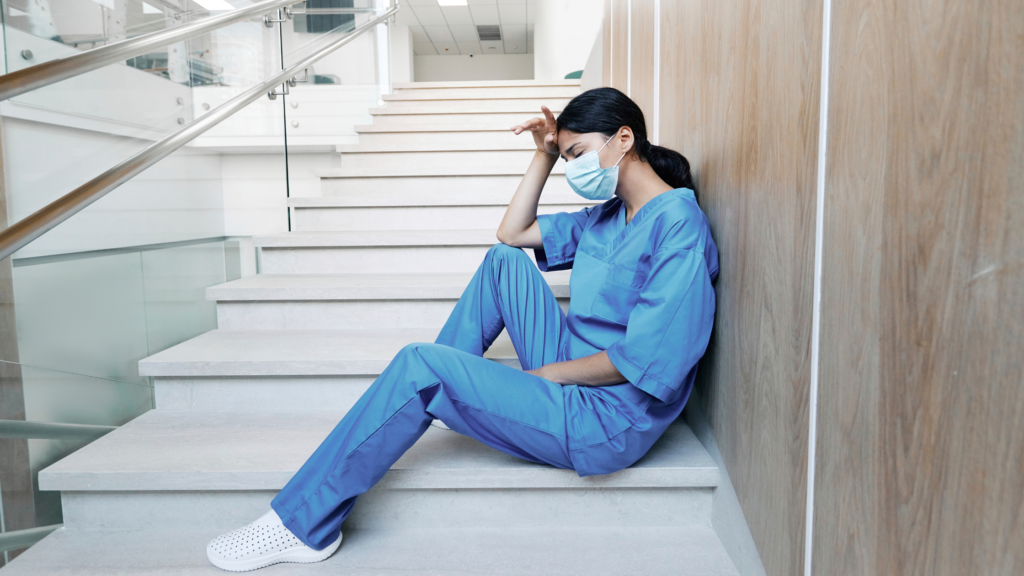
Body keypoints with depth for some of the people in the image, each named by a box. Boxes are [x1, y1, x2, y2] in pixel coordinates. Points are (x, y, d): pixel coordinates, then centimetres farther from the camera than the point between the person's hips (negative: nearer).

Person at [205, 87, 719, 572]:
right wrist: (545, 154, 8)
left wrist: (545, 373, -12)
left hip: (608, 422, -9)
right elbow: (511, 233, 17)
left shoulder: (677, 222, -15)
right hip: (570, 375, 9)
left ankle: (304, 525, -4)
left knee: (420, 367, -19)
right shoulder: (609, 215, 12)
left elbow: (645, 360, -22)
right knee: (504, 260, 5)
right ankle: (426, 405, 9)